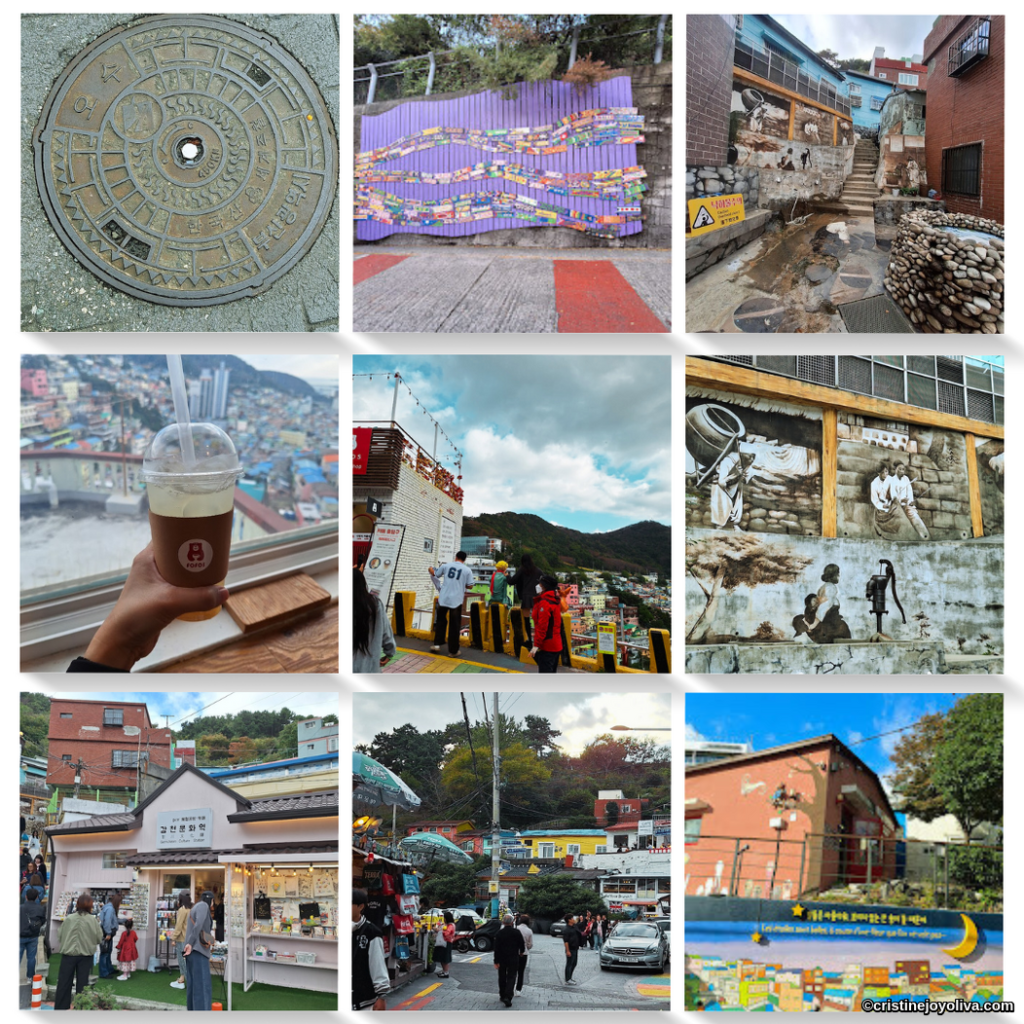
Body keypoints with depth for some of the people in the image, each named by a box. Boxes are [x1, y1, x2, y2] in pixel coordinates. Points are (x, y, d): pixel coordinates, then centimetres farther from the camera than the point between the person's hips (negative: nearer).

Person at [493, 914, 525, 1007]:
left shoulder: (499, 934, -6)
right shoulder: (517, 932, -8)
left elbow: (496, 949, -8)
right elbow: (522, 944, 0)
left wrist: (496, 962, -5)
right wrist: (522, 952, 22)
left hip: (502, 959, 1)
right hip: (514, 959, -1)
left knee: (502, 978, 16)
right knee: (511, 978, -1)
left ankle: (502, 996, 26)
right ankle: (508, 997, -16)